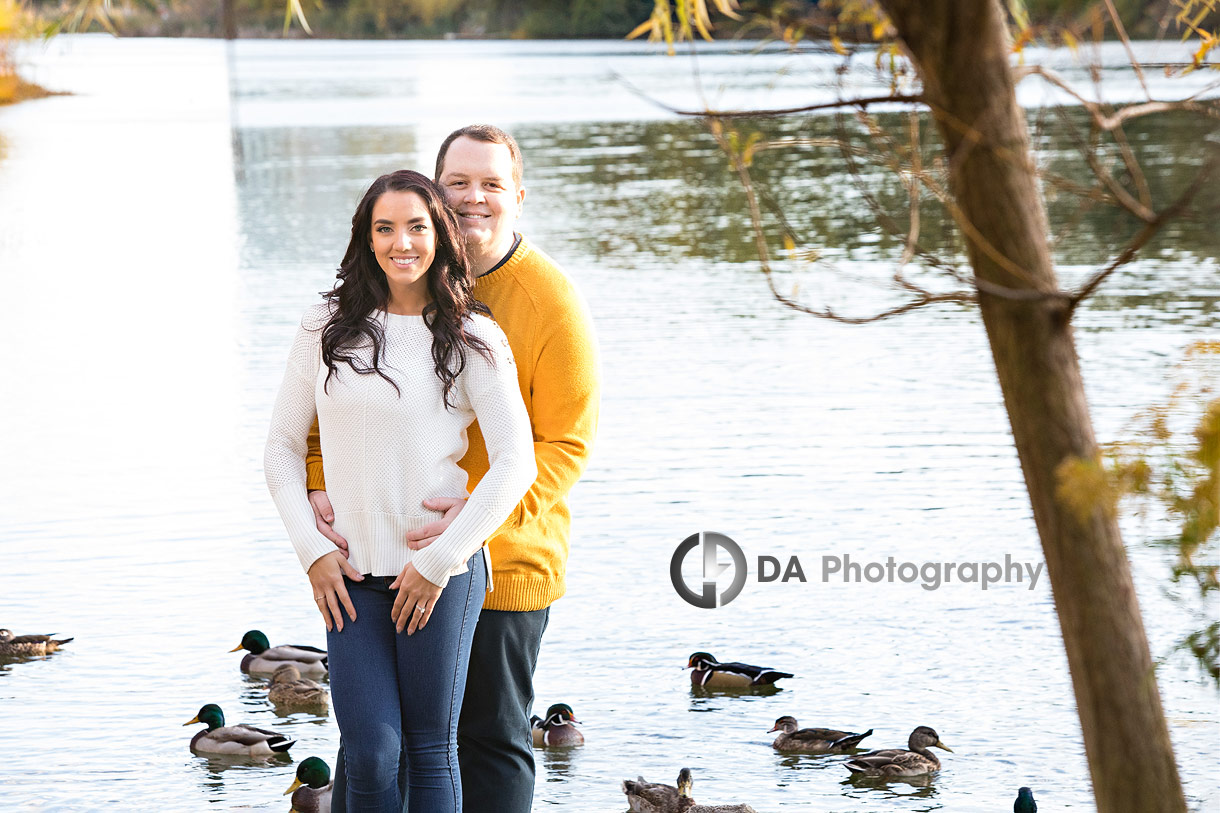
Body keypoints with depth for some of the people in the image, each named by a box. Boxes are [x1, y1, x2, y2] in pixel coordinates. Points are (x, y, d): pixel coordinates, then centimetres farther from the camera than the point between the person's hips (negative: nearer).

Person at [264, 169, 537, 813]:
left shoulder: (472, 340, -2)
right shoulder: (325, 330, 5)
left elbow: (515, 464, -8)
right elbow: (283, 447, 11)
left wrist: (439, 562, -10)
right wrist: (312, 551, -1)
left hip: (443, 573, -2)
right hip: (351, 576, 2)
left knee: (430, 747, 5)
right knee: (370, 752, -5)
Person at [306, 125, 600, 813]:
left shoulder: (554, 304, -11)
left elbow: (566, 445, -14)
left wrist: (482, 511, -29)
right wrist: (321, 485, -15)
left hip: (502, 564, -4)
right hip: (385, 560, 4)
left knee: (491, 738, 7)